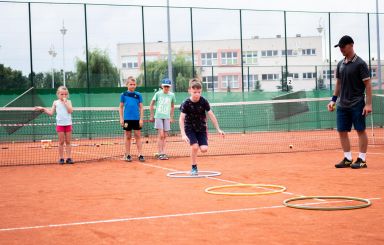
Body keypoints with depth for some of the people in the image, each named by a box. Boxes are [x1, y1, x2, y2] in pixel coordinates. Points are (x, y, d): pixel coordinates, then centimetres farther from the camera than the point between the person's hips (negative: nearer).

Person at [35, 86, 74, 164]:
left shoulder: (68, 102, 3)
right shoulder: (56, 102, 5)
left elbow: (70, 111, -13)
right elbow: (51, 113, 9)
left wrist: (65, 102, -14)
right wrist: (43, 109, 0)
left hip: (68, 124, 0)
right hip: (60, 124, 0)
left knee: (68, 142, 5)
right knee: (61, 142, 2)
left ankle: (69, 158, 7)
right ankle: (61, 158, 8)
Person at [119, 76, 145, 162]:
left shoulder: (138, 95, 3)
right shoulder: (123, 95, 2)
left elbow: (141, 108, 5)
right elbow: (121, 107, 6)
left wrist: (141, 119, -2)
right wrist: (121, 119, 0)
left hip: (136, 119, 0)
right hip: (127, 119, 0)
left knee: (138, 136, 2)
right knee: (128, 136, 6)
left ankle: (140, 154, 5)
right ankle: (127, 155, 13)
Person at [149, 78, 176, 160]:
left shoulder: (172, 95, 3)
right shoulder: (158, 94, -3)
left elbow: (172, 106, 18)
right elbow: (151, 105, 6)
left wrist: (171, 117, 15)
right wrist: (152, 116, 4)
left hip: (167, 117, 3)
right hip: (158, 116, -3)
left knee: (164, 136, 6)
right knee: (161, 135, -10)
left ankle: (163, 153, 12)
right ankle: (160, 153, -6)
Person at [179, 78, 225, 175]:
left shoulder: (204, 101, -14)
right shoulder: (186, 103, -19)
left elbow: (211, 115, -9)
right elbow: (181, 119, -21)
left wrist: (218, 129, -13)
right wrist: (183, 134, -31)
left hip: (201, 128, 2)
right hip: (189, 128, -2)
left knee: (204, 149, -13)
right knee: (195, 146, -21)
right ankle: (194, 168, -1)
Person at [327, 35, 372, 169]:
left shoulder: (360, 63, -8)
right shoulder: (340, 64, 11)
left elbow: (367, 84, -10)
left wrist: (368, 103, -16)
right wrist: (333, 100, 12)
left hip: (357, 104, -7)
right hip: (342, 105, 7)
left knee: (361, 131, 0)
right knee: (342, 131, 6)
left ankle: (362, 159, 6)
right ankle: (348, 159, 15)